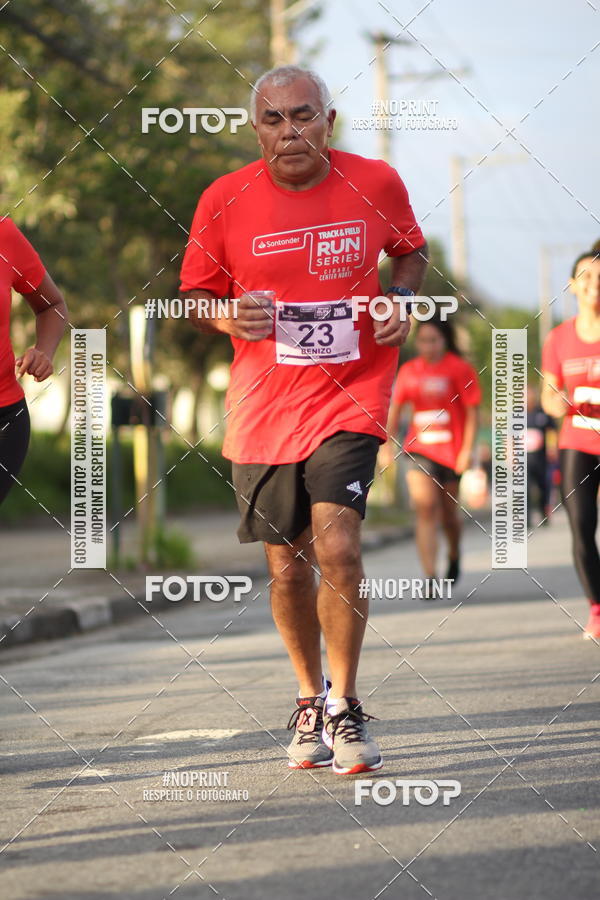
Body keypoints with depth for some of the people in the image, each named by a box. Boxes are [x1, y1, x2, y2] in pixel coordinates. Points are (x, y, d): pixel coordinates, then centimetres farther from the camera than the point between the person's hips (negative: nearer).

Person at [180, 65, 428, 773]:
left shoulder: (376, 184, -3)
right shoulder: (223, 201, -4)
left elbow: (409, 249, 17)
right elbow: (194, 292, 9)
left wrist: (401, 300, -3)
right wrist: (227, 317, -13)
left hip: (351, 397, -2)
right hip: (261, 409, 2)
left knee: (336, 544, -18)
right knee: (287, 566, 8)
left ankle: (343, 706, -3)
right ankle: (309, 698, 31)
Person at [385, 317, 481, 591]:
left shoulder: (460, 369, -3)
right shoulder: (409, 371, 6)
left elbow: (472, 413, -4)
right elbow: (395, 409, 13)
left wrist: (467, 450, -11)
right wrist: (389, 443, 6)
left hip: (451, 452, -1)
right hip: (419, 449, 1)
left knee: (448, 511, 10)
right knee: (424, 508, -13)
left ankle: (454, 555, 43)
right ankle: (430, 578, -17)